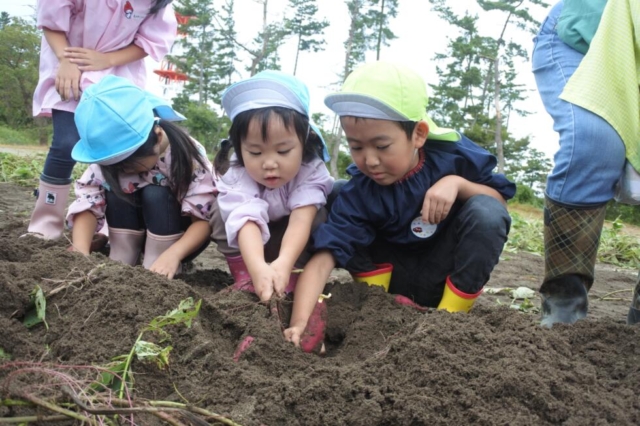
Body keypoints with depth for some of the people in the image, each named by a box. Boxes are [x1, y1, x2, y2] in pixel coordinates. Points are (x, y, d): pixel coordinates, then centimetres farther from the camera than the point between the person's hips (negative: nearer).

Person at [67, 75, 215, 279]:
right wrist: (80, 253, -40)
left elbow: (204, 219, -27)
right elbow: (88, 202, -24)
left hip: (183, 239, -3)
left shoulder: (187, 155, -26)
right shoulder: (111, 155, -18)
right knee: (116, 190, -22)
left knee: (155, 195, -29)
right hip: (136, 233, 3)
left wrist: (173, 254, -43)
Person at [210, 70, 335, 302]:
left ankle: (290, 280, -19)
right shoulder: (237, 176, -33)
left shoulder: (311, 170, -31)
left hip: (292, 240, 0)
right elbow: (248, 221, -48)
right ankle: (245, 278, -18)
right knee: (223, 211, -29)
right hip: (253, 242, 0)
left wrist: (284, 264, -62)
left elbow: (301, 219, -44)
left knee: (317, 214, -31)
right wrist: (258, 269, -68)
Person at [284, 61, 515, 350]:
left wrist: (457, 183, -27)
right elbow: (322, 260, -29)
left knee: (485, 212, -29)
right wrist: (300, 323, -43)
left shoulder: (451, 155, -17)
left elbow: (500, 202, -7)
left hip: (446, 277, 1)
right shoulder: (358, 194, -21)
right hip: (396, 280, 0)